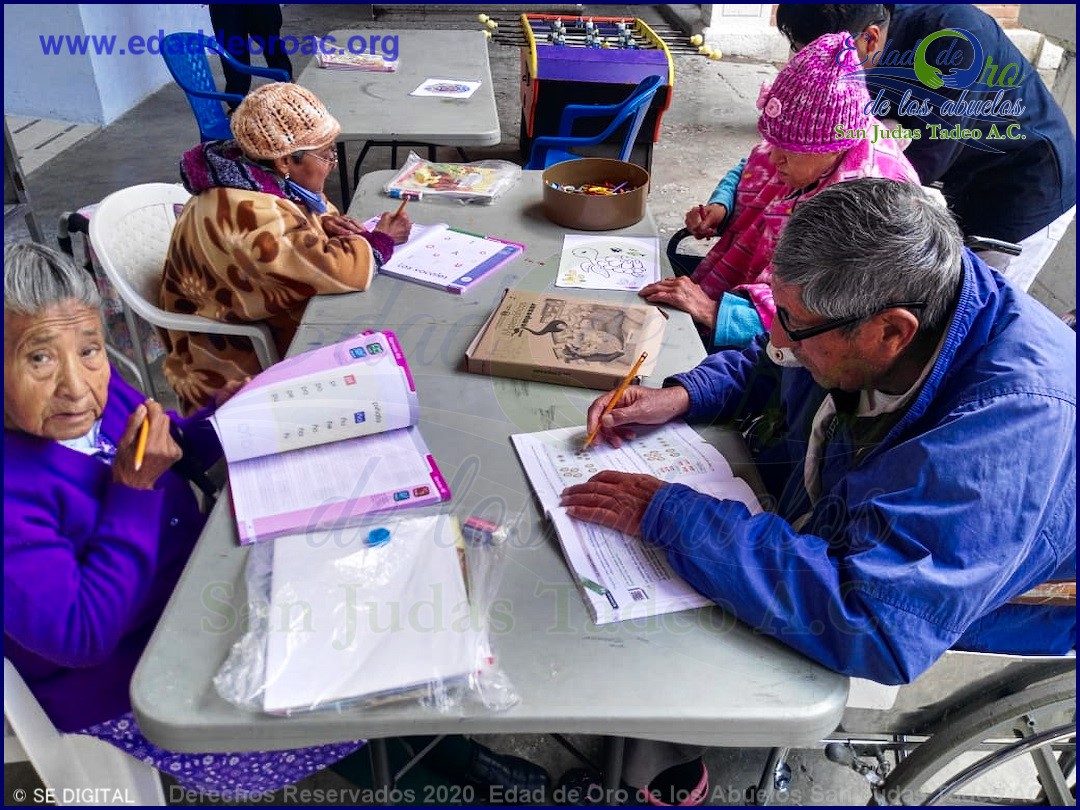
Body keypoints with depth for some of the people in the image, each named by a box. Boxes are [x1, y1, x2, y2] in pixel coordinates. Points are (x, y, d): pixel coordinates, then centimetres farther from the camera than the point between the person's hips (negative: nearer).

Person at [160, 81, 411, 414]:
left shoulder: (254, 174, -3)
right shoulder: (247, 213, -31)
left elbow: (293, 221, 16)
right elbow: (338, 271, -34)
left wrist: (323, 222, -7)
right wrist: (381, 240, -15)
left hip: (262, 315, 9)